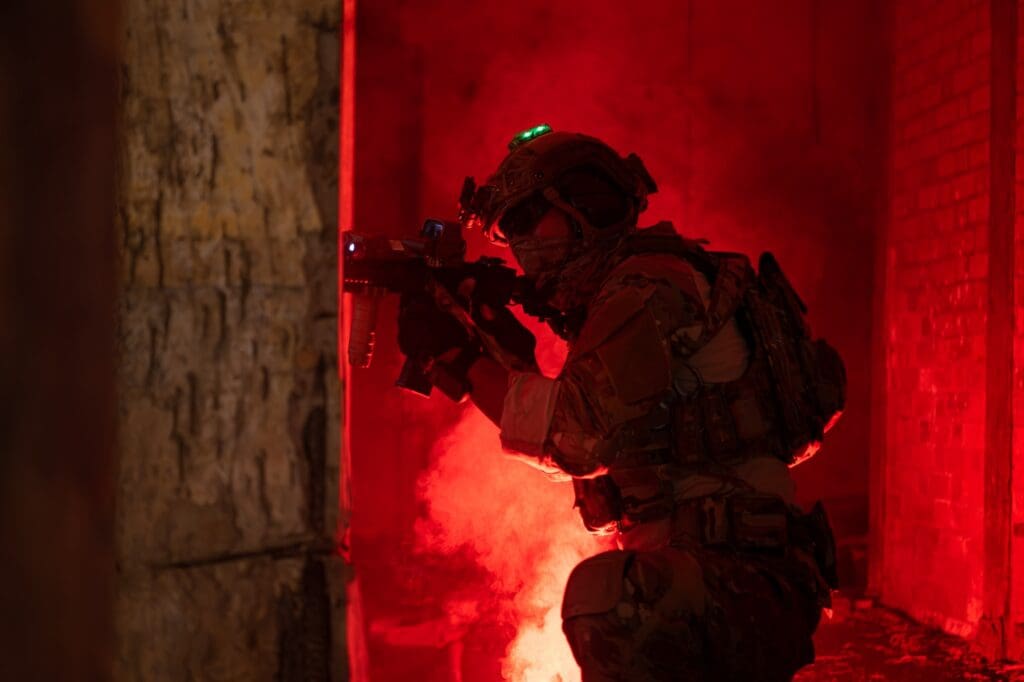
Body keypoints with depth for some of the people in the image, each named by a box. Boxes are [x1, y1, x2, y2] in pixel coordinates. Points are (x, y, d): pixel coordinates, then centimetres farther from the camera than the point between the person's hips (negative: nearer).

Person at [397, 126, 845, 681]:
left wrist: (463, 354, -13)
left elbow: (579, 437, -23)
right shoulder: (618, 298, 19)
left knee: (604, 593, -35)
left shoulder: (650, 288, -12)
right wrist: (503, 348, 10)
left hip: (739, 583, -10)